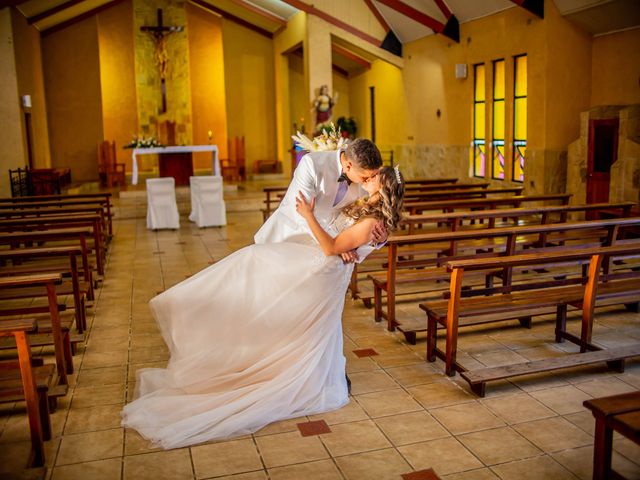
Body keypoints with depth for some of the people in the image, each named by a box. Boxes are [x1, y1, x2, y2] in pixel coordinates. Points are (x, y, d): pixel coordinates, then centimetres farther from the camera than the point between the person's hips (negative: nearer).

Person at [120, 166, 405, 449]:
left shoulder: (371, 222, -15)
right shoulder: (363, 207, 12)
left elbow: (332, 247, -21)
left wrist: (309, 216, -25)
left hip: (318, 274, -9)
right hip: (304, 257, 9)